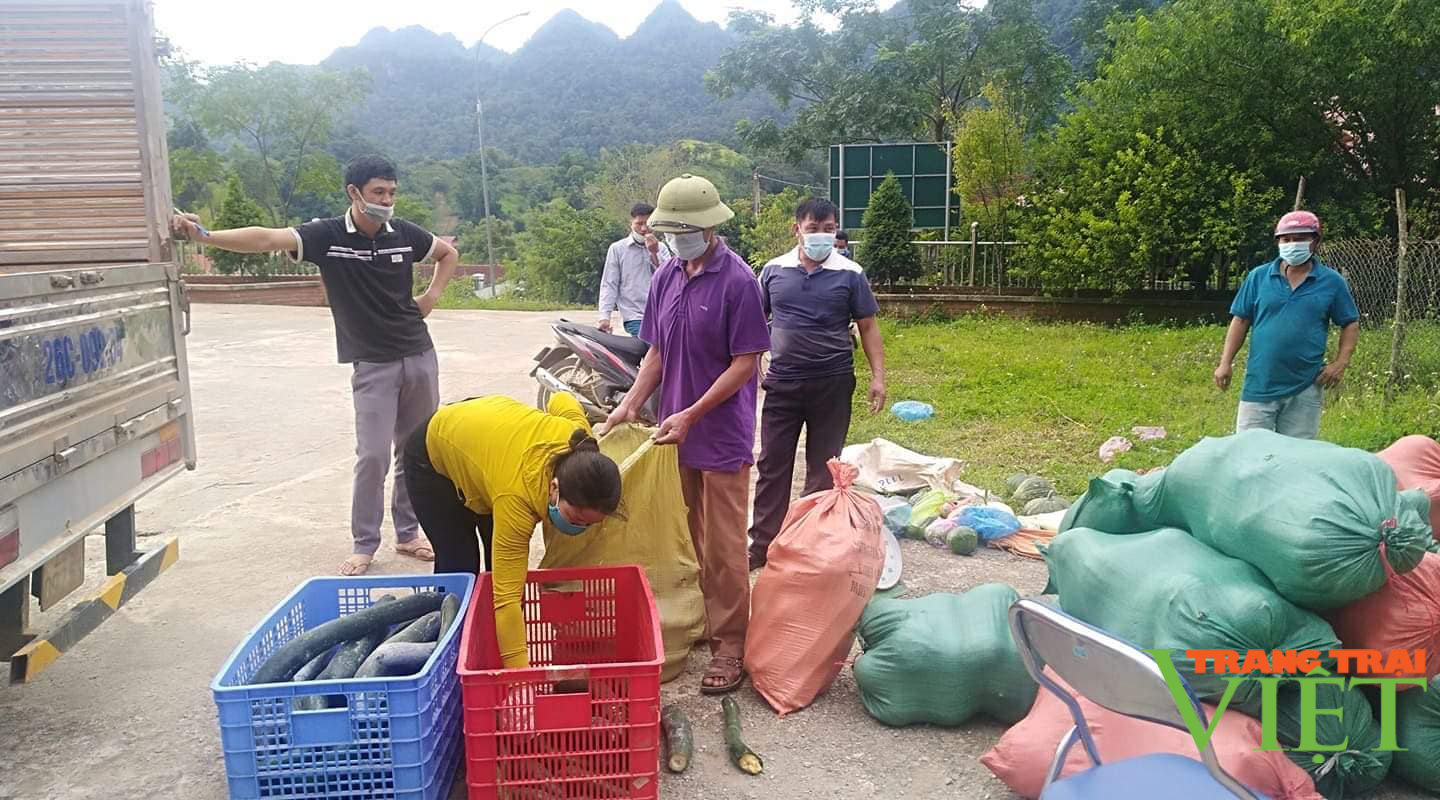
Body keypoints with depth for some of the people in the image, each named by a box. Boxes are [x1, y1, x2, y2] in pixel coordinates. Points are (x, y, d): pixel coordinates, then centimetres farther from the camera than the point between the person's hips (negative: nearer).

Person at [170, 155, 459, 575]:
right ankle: (364, 544, 10)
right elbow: (268, 239, -22)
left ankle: (408, 533, 24)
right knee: (373, 455, -6)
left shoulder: (405, 234, 1)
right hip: (372, 364, -3)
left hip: (419, 356, 3)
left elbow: (449, 253, 19)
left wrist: (431, 296, 6)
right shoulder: (327, 236, -8)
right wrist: (204, 235, -36)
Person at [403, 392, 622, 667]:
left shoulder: (580, 445, -31)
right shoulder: (517, 498, -45)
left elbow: (561, 400, -9)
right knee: (459, 565, -6)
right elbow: (506, 598, -44)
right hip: (433, 456, -5)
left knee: (503, 561, 4)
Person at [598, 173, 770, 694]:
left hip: (721, 437, -6)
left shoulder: (738, 281, -13)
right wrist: (632, 404, 0)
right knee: (685, 541, 14)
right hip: (674, 434, 6)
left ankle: (731, 645, 12)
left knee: (722, 547, 0)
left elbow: (746, 363, -14)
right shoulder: (666, 278, 7)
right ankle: (700, 627, 29)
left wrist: (690, 415, -17)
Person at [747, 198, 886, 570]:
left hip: (832, 385, -1)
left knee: (824, 467, 9)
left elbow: (868, 327, 2)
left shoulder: (850, 274, -2)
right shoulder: (774, 270, 3)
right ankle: (762, 543, 15)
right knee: (772, 464, 6)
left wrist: (878, 376, -7)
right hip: (782, 383, 1)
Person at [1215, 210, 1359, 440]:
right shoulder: (1258, 276, 4)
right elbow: (1241, 320, 6)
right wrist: (1226, 363, -2)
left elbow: (1351, 324, 10)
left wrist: (1340, 363, -4)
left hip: (1305, 388, 0)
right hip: (1260, 384, 0)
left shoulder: (1332, 282, 4)